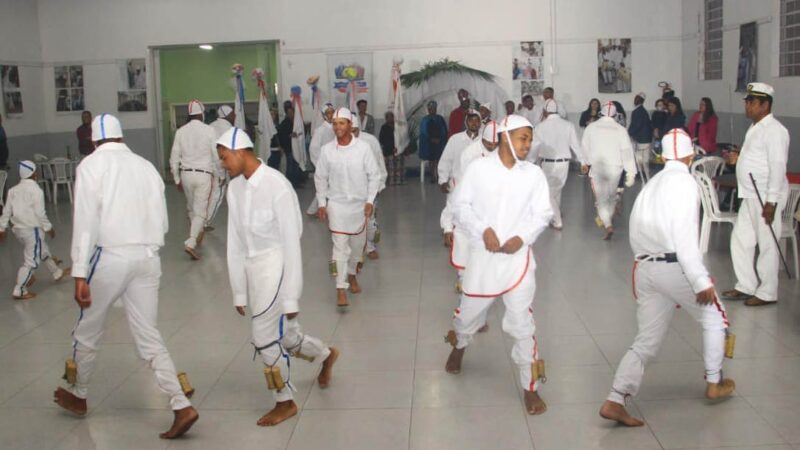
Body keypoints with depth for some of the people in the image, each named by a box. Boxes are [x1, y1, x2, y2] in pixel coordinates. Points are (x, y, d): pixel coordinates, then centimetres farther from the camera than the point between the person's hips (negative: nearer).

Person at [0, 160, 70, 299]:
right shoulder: (36, 190, -13)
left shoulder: (13, 190, 6)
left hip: (18, 229, 8)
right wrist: (48, 228, -2)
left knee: (43, 251, 25)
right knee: (31, 261, 0)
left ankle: (57, 273, 42)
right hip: (33, 229, -8)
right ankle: (19, 291, 2)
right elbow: (40, 213, -14)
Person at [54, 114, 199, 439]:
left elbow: (85, 219, -10)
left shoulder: (92, 164, -1)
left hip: (111, 256, -4)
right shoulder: (146, 166, 10)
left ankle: (77, 396, 37)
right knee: (149, 337, 9)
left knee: (87, 332, 17)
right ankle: (182, 407, 0)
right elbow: (162, 222, 11)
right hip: (149, 257, 4)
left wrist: (79, 273, -11)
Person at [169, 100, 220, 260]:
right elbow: (216, 155, -5)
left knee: (192, 208, 22)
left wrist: (177, 179, 14)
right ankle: (191, 243, -18)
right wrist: (219, 174, 10)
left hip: (186, 174, 4)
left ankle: (197, 236, 38)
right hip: (203, 174, -3)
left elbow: (174, 158, 4)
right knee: (200, 211, -3)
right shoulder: (209, 130, -7)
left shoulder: (181, 131, 1)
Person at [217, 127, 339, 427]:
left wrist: (291, 297, -14)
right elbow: (235, 243, 7)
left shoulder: (277, 186, -17)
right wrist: (239, 292, 9)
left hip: (276, 266, -6)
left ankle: (285, 403, 17)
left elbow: (291, 242, -15)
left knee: (265, 339, -5)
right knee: (286, 336, 15)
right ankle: (326, 355, 46)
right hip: (252, 267, 6)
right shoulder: (235, 188, 3)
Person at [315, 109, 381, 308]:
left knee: (357, 244, 15)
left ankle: (352, 274, 40)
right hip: (337, 204, -1)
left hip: (359, 204, 1)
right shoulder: (327, 150, -7)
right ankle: (341, 289, -5)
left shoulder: (363, 147, -10)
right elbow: (320, 178, 3)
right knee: (340, 245, -7)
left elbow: (374, 175, -4)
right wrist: (322, 204, 1)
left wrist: (370, 201, -10)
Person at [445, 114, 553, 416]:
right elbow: (460, 204, -1)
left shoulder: (534, 174, -1)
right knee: (470, 312, 17)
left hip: (518, 257, 0)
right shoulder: (478, 168, -5)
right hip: (483, 255, 0)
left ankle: (530, 388, 13)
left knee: (522, 323, 0)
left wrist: (522, 237, -14)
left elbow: (543, 214, 2)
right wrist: (483, 229, -15)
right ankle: (459, 348, 52)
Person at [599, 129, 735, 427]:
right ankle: (714, 384, 31)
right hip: (674, 266, -7)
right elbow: (684, 234, -17)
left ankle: (614, 402, 2)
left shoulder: (652, 184, 17)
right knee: (714, 319, 19)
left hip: (644, 267, 7)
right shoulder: (683, 181, -8)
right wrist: (701, 280, -15)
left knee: (647, 341, 11)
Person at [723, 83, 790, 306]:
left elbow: (778, 167, -20)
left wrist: (771, 202, -22)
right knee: (740, 239, 14)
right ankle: (745, 286, 27)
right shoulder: (755, 128, 14)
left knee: (767, 245, 1)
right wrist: (737, 158, 7)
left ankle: (767, 293, 12)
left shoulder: (774, 130, -15)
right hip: (751, 195, 10)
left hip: (766, 197, -10)